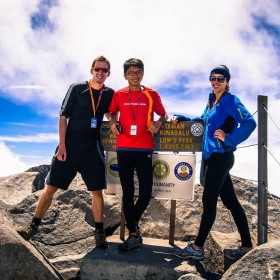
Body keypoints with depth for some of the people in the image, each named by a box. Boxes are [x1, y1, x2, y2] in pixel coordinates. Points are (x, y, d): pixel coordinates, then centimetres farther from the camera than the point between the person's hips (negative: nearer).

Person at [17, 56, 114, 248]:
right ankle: (34, 226, 13)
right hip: (70, 144, -2)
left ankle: (99, 232, 14)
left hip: (93, 147, 2)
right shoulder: (77, 89, 1)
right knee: (51, 187, -1)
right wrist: (62, 145, -9)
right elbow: (63, 117, -1)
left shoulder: (109, 94, 8)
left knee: (97, 191, 1)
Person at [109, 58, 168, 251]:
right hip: (124, 149, 1)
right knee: (128, 192, 3)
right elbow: (113, 113, 22)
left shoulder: (152, 95, 3)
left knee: (146, 193, -1)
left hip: (144, 149, -1)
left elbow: (164, 115, 13)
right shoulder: (119, 95, 6)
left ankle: (133, 223, 28)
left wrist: (158, 123, -9)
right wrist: (113, 122, 0)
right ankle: (133, 235, 14)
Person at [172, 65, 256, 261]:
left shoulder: (230, 101, -9)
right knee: (230, 200, 12)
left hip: (220, 157, -9)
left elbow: (249, 123, -21)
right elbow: (204, 120, 30)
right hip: (211, 157, 9)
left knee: (209, 201, -2)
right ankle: (246, 247, 22)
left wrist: (229, 139, -18)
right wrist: (181, 118, 20)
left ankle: (197, 248, 9)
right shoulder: (212, 100, 15)